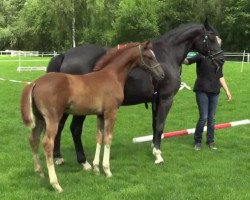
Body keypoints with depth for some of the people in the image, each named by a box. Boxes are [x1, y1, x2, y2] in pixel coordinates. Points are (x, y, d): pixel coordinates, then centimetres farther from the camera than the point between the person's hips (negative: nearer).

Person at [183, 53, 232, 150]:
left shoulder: (220, 58, 6)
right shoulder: (202, 56, -10)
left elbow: (220, 76, 14)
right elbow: (188, 61, -24)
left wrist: (227, 91, 14)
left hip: (215, 91, 5)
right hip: (202, 90, -5)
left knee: (211, 117, 11)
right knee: (203, 117, -5)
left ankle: (210, 141, 25)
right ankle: (197, 141, 14)